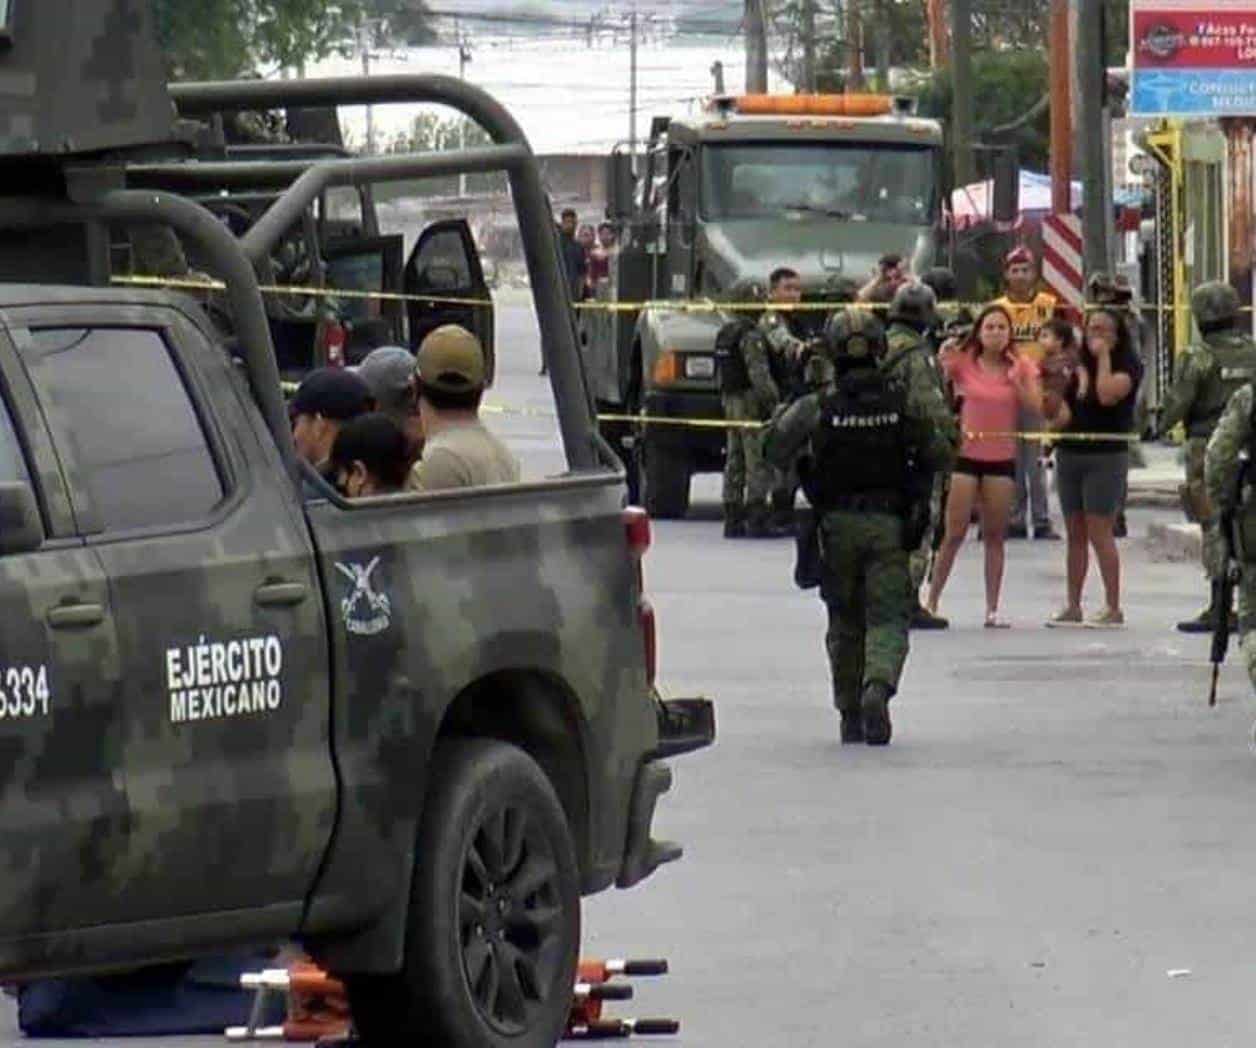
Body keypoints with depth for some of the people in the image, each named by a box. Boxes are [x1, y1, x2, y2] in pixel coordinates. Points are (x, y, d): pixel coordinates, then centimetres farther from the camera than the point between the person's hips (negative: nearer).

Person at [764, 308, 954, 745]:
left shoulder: (817, 406, -7)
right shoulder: (905, 402, -4)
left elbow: (775, 449, -4)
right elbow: (939, 457, -1)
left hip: (837, 524, 1)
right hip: (889, 524, -1)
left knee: (845, 621, 14)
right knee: (888, 616, -1)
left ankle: (850, 714, 17)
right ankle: (878, 685, -28)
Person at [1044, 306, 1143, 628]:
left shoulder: (1128, 366, -5)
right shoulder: (1079, 366, 14)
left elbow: (1107, 395, -22)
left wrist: (1104, 356, -12)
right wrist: (1058, 418, -1)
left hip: (1106, 456, -7)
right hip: (1071, 454, 7)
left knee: (1099, 532, -10)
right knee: (1075, 533, 8)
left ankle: (1113, 608, -6)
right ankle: (1072, 607, 12)